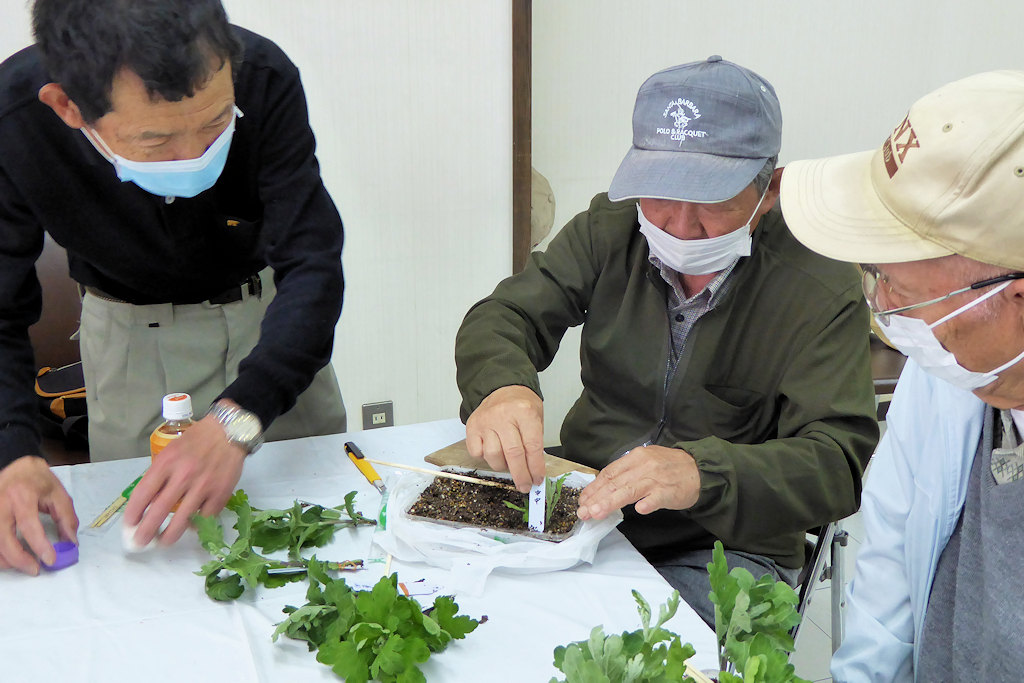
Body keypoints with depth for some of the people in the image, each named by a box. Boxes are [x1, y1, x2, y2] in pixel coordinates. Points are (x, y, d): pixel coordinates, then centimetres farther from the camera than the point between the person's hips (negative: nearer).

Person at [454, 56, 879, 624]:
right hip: (581, 508, 4)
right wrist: (500, 386, -29)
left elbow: (834, 465, -18)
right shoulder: (610, 229, 0)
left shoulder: (823, 290, -12)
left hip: (726, 545, -3)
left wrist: (702, 474, -39)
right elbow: (503, 319, -3)